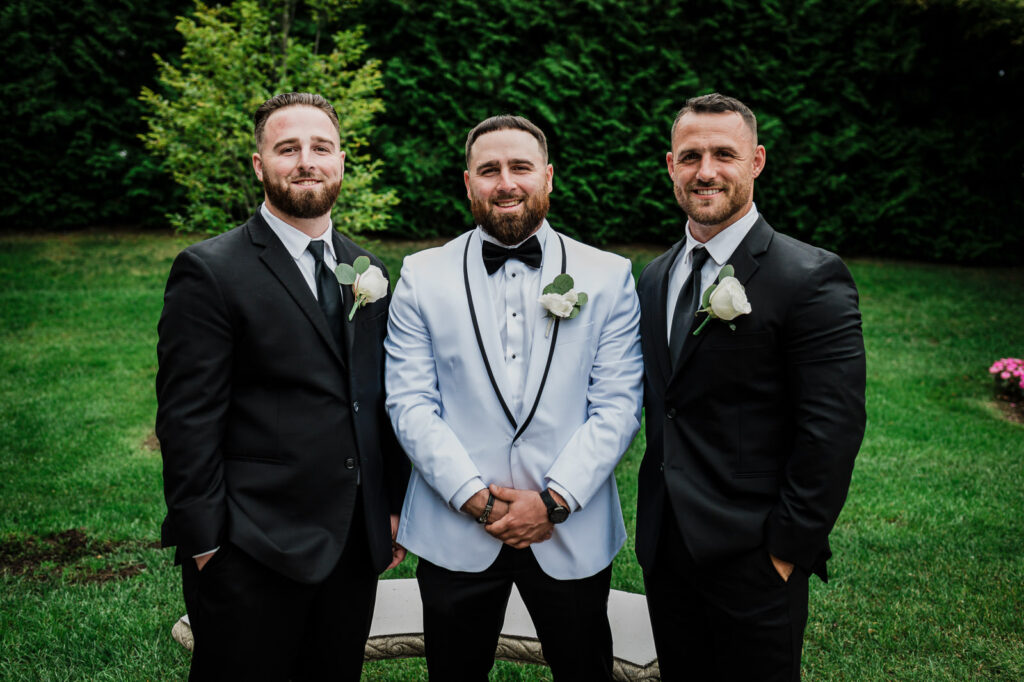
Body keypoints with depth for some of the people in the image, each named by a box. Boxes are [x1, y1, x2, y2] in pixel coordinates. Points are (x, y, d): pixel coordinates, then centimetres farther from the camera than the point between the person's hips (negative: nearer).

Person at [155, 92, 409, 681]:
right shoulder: (210, 272, -10)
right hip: (254, 556, -6)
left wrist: (396, 504, 12)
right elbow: (188, 420, -12)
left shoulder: (369, 271, 9)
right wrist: (206, 544, -13)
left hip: (357, 544, 6)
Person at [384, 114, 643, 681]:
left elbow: (617, 405, -3)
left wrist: (555, 500, -13)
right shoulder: (422, 277, 2)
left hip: (573, 533, 0)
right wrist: (475, 497, -12)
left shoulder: (609, 277, 1)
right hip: (453, 531, 0)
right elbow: (410, 404, -3)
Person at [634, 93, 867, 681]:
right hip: (664, 548, 6)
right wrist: (655, 518, 8)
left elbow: (833, 428, -16)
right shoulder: (655, 278, 8)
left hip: (753, 558, -6)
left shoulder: (812, 278, -14)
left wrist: (788, 550, -14)